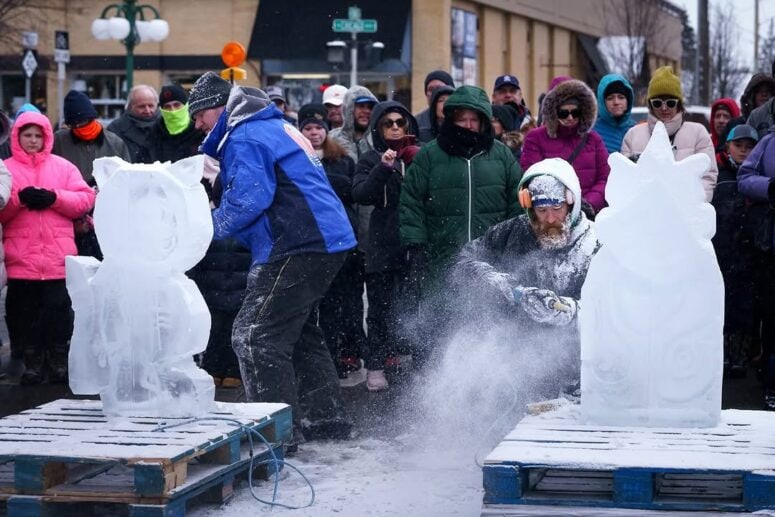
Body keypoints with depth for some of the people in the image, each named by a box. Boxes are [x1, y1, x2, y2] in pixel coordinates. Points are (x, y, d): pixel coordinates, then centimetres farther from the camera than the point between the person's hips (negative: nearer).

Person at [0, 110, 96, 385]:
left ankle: (59, 361, 11)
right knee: (25, 312, 3)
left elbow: (86, 199, 2)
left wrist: (55, 198, -12)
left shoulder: (63, 167, 11)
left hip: (58, 258, 0)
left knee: (59, 309, 0)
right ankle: (32, 362, 14)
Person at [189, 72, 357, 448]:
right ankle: (327, 419, 29)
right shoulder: (276, 127, 21)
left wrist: (209, 228, -8)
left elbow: (248, 199, -22)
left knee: (254, 336, -8)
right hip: (327, 242, 11)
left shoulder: (245, 138, -10)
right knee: (299, 332, 22)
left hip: (300, 248, -11)